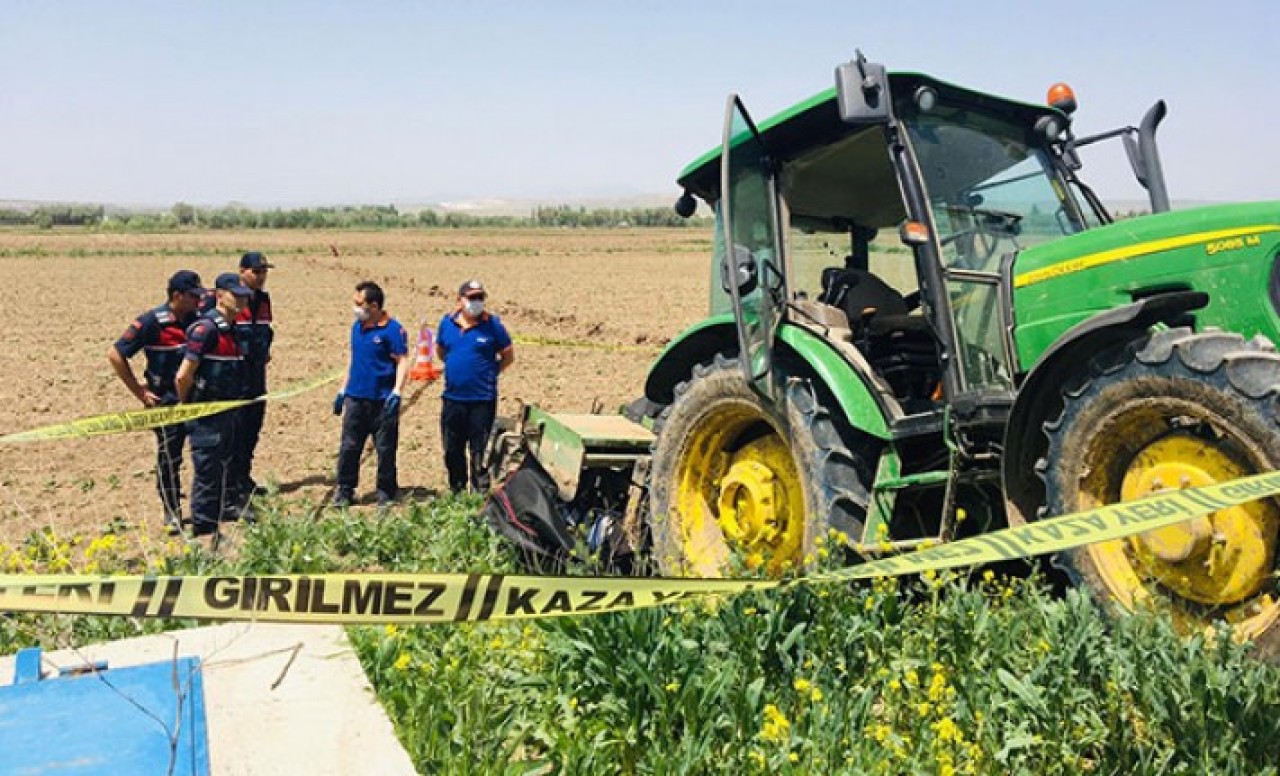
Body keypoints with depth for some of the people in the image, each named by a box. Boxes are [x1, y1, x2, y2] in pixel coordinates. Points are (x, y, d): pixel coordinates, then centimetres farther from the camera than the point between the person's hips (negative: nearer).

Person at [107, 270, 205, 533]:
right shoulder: (152, 321, -14)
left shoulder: (197, 319, 0)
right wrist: (139, 391, -11)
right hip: (166, 402, -5)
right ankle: (172, 515, 18)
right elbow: (115, 354, -12)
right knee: (169, 459, 6)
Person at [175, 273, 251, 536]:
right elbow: (184, 376, -20)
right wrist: (186, 406, -6)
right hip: (207, 418, -8)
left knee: (226, 472, 20)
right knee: (208, 476, -1)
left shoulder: (231, 329, 11)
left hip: (229, 413, 9)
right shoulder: (206, 327, -17)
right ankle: (204, 534, 9)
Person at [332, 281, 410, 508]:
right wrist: (343, 389, 19)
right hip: (355, 398, 6)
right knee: (348, 447, 6)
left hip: (382, 401, -6)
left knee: (385, 450, 5)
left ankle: (386, 493, 16)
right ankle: (344, 492, 16)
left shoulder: (392, 329, -10)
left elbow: (403, 361, -11)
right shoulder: (357, 327, 11)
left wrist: (396, 392, -21)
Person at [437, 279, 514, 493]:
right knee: (452, 450, 14)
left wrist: (490, 372, 0)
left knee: (479, 451, 1)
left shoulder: (492, 324, -6)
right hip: (452, 397, 4)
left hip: (483, 399, -4)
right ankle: (456, 491, 29)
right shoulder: (447, 322, 4)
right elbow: (440, 349, 21)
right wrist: (454, 367, 13)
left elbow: (508, 355, 2)